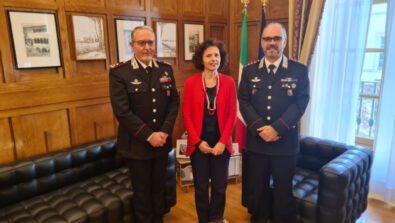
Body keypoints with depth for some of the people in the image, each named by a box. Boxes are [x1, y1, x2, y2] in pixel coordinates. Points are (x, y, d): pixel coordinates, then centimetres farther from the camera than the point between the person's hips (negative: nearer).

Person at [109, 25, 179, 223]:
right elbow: (122, 112, -16)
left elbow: (174, 102, 1)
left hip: (161, 142, 4)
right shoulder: (119, 73, -11)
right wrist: (149, 136, -17)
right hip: (136, 146, -3)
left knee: (159, 188, 20)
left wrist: (165, 131, -11)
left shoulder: (165, 70, 3)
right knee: (142, 192, 14)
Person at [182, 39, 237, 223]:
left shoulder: (228, 82, -1)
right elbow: (186, 114, -3)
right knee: (201, 186, 10)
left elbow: (232, 114, -2)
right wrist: (198, 142, -9)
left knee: (220, 185, 10)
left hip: (221, 144, 1)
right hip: (198, 144, 0)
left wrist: (223, 142, -9)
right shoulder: (190, 82, -3)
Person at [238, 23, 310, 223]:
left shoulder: (299, 70, 1)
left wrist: (277, 128, -17)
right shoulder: (249, 71, 6)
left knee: (284, 190, 11)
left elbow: (300, 103, -7)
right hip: (256, 141, 2)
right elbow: (243, 102, -1)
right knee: (258, 188, 14)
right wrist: (260, 128, -13)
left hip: (285, 142, -1)